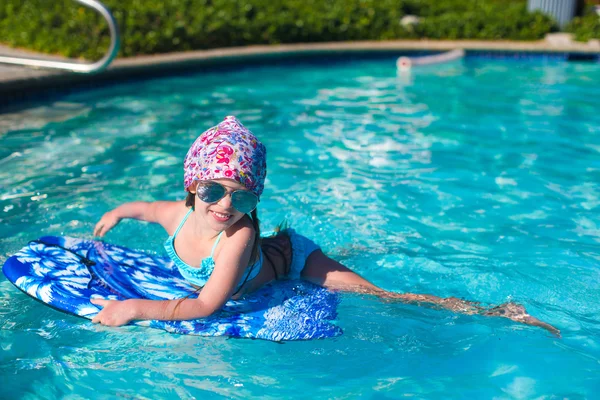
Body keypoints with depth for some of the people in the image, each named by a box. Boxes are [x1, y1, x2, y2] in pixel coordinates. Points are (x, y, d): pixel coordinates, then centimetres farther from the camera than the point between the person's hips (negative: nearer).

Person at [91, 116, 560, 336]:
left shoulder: (239, 234, -43)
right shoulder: (178, 214, -25)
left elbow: (207, 306, -43)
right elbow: (142, 205, 2)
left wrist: (136, 308, -44)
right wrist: (116, 212, 15)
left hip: (289, 258, -7)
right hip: (264, 252, 7)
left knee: (380, 295, -12)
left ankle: (488, 311, -3)